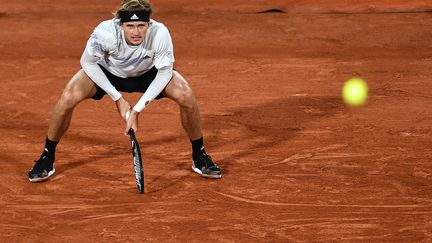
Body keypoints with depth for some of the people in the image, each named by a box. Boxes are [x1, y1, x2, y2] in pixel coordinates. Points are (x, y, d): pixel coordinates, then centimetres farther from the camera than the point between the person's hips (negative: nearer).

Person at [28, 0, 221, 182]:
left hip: (148, 73, 1)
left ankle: (199, 156, 3)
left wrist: (137, 110, -25)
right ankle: (47, 159, -3)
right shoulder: (105, 32, -38)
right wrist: (117, 98, -20)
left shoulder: (160, 34, -36)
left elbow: (164, 72, -21)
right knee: (68, 98, -26)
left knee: (186, 96, -23)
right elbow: (87, 62, -19)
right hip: (107, 72, -1)